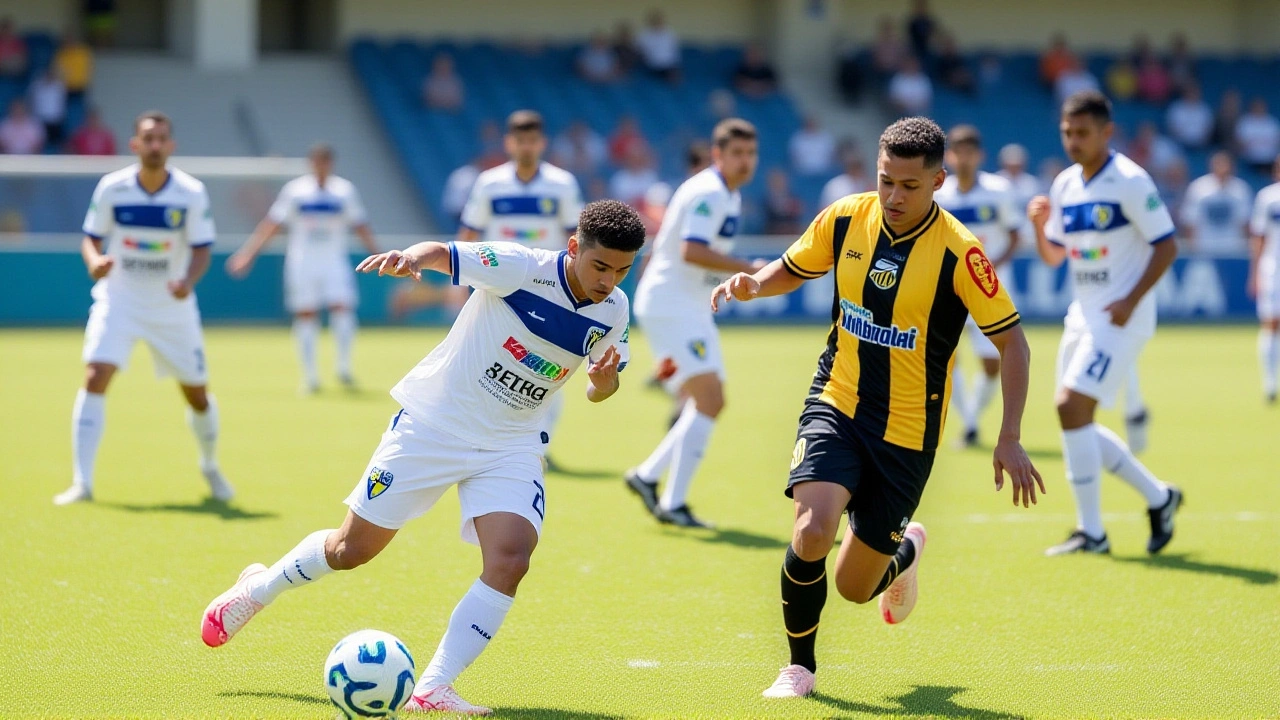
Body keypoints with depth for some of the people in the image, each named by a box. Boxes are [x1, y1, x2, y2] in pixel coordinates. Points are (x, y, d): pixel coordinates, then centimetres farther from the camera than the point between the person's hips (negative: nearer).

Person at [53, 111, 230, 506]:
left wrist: (188, 281, -29)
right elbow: (91, 238, 1)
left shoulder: (191, 193, -10)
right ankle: (81, 483, -18)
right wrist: (94, 261, -22)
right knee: (95, 377, -20)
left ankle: (210, 467, 35)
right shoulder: (111, 188, -8)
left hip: (172, 306, 1)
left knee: (197, 394, 6)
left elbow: (202, 250, -8)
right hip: (118, 299, -1)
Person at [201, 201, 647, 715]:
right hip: (433, 424, -3)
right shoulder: (521, 267, -20)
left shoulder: (612, 312, -5)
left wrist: (605, 381, -17)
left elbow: (600, 389, 8)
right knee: (351, 550, 7)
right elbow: (442, 253, -22)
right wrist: (411, 257, -45)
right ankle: (258, 588, 36)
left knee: (510, 561, -21)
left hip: (511, 447, 3)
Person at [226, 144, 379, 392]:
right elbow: (272, 224, 3)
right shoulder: (294, 190, 2)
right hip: (301, 263, 0)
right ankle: (310, 375, 6)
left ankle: (343, 368, 0)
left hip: (335, 262, 0)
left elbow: (360, 227, 10)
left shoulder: (345, 190, 4)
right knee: (305, 316, -2)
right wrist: (247, 253, -1)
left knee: (342, 309, -14)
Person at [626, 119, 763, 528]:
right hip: (668, 304, -10)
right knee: (708, 398, -18)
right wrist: (750, 270, -26)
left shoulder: (730, 198, 16)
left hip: (691, 307, 10)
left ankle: (647, 476, 19)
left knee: (711, 403, 10)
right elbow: (692, 250, -28)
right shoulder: (708, 193, -15)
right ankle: (673, 504, -16)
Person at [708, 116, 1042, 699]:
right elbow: (790, 271, 14)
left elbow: (1012, 341, -9)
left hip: (907, 431, -2)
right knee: (811, 532, -24)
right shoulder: (845, 218, -5)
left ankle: (904, 551, 43)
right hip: (836, 405, 2)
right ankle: (800, 666, 2)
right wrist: (751, 284, -10)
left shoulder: (958, 251, -16)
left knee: (854, 586, 4)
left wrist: (1010, 441, -14)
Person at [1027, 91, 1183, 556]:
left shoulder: (1130, 182, -13)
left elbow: (1166, 246, -12)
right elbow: (1053, 257, 16)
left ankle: (1091, 532, -9)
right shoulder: (1065, 185, 9)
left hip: (1121, 319, -8)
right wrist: (1040, 226, -4)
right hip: (1083, 315, 8)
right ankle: (1158, 498, 24)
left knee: (1071, 406, -16)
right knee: (1075, 419, 9)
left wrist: (1131, 300, -21)